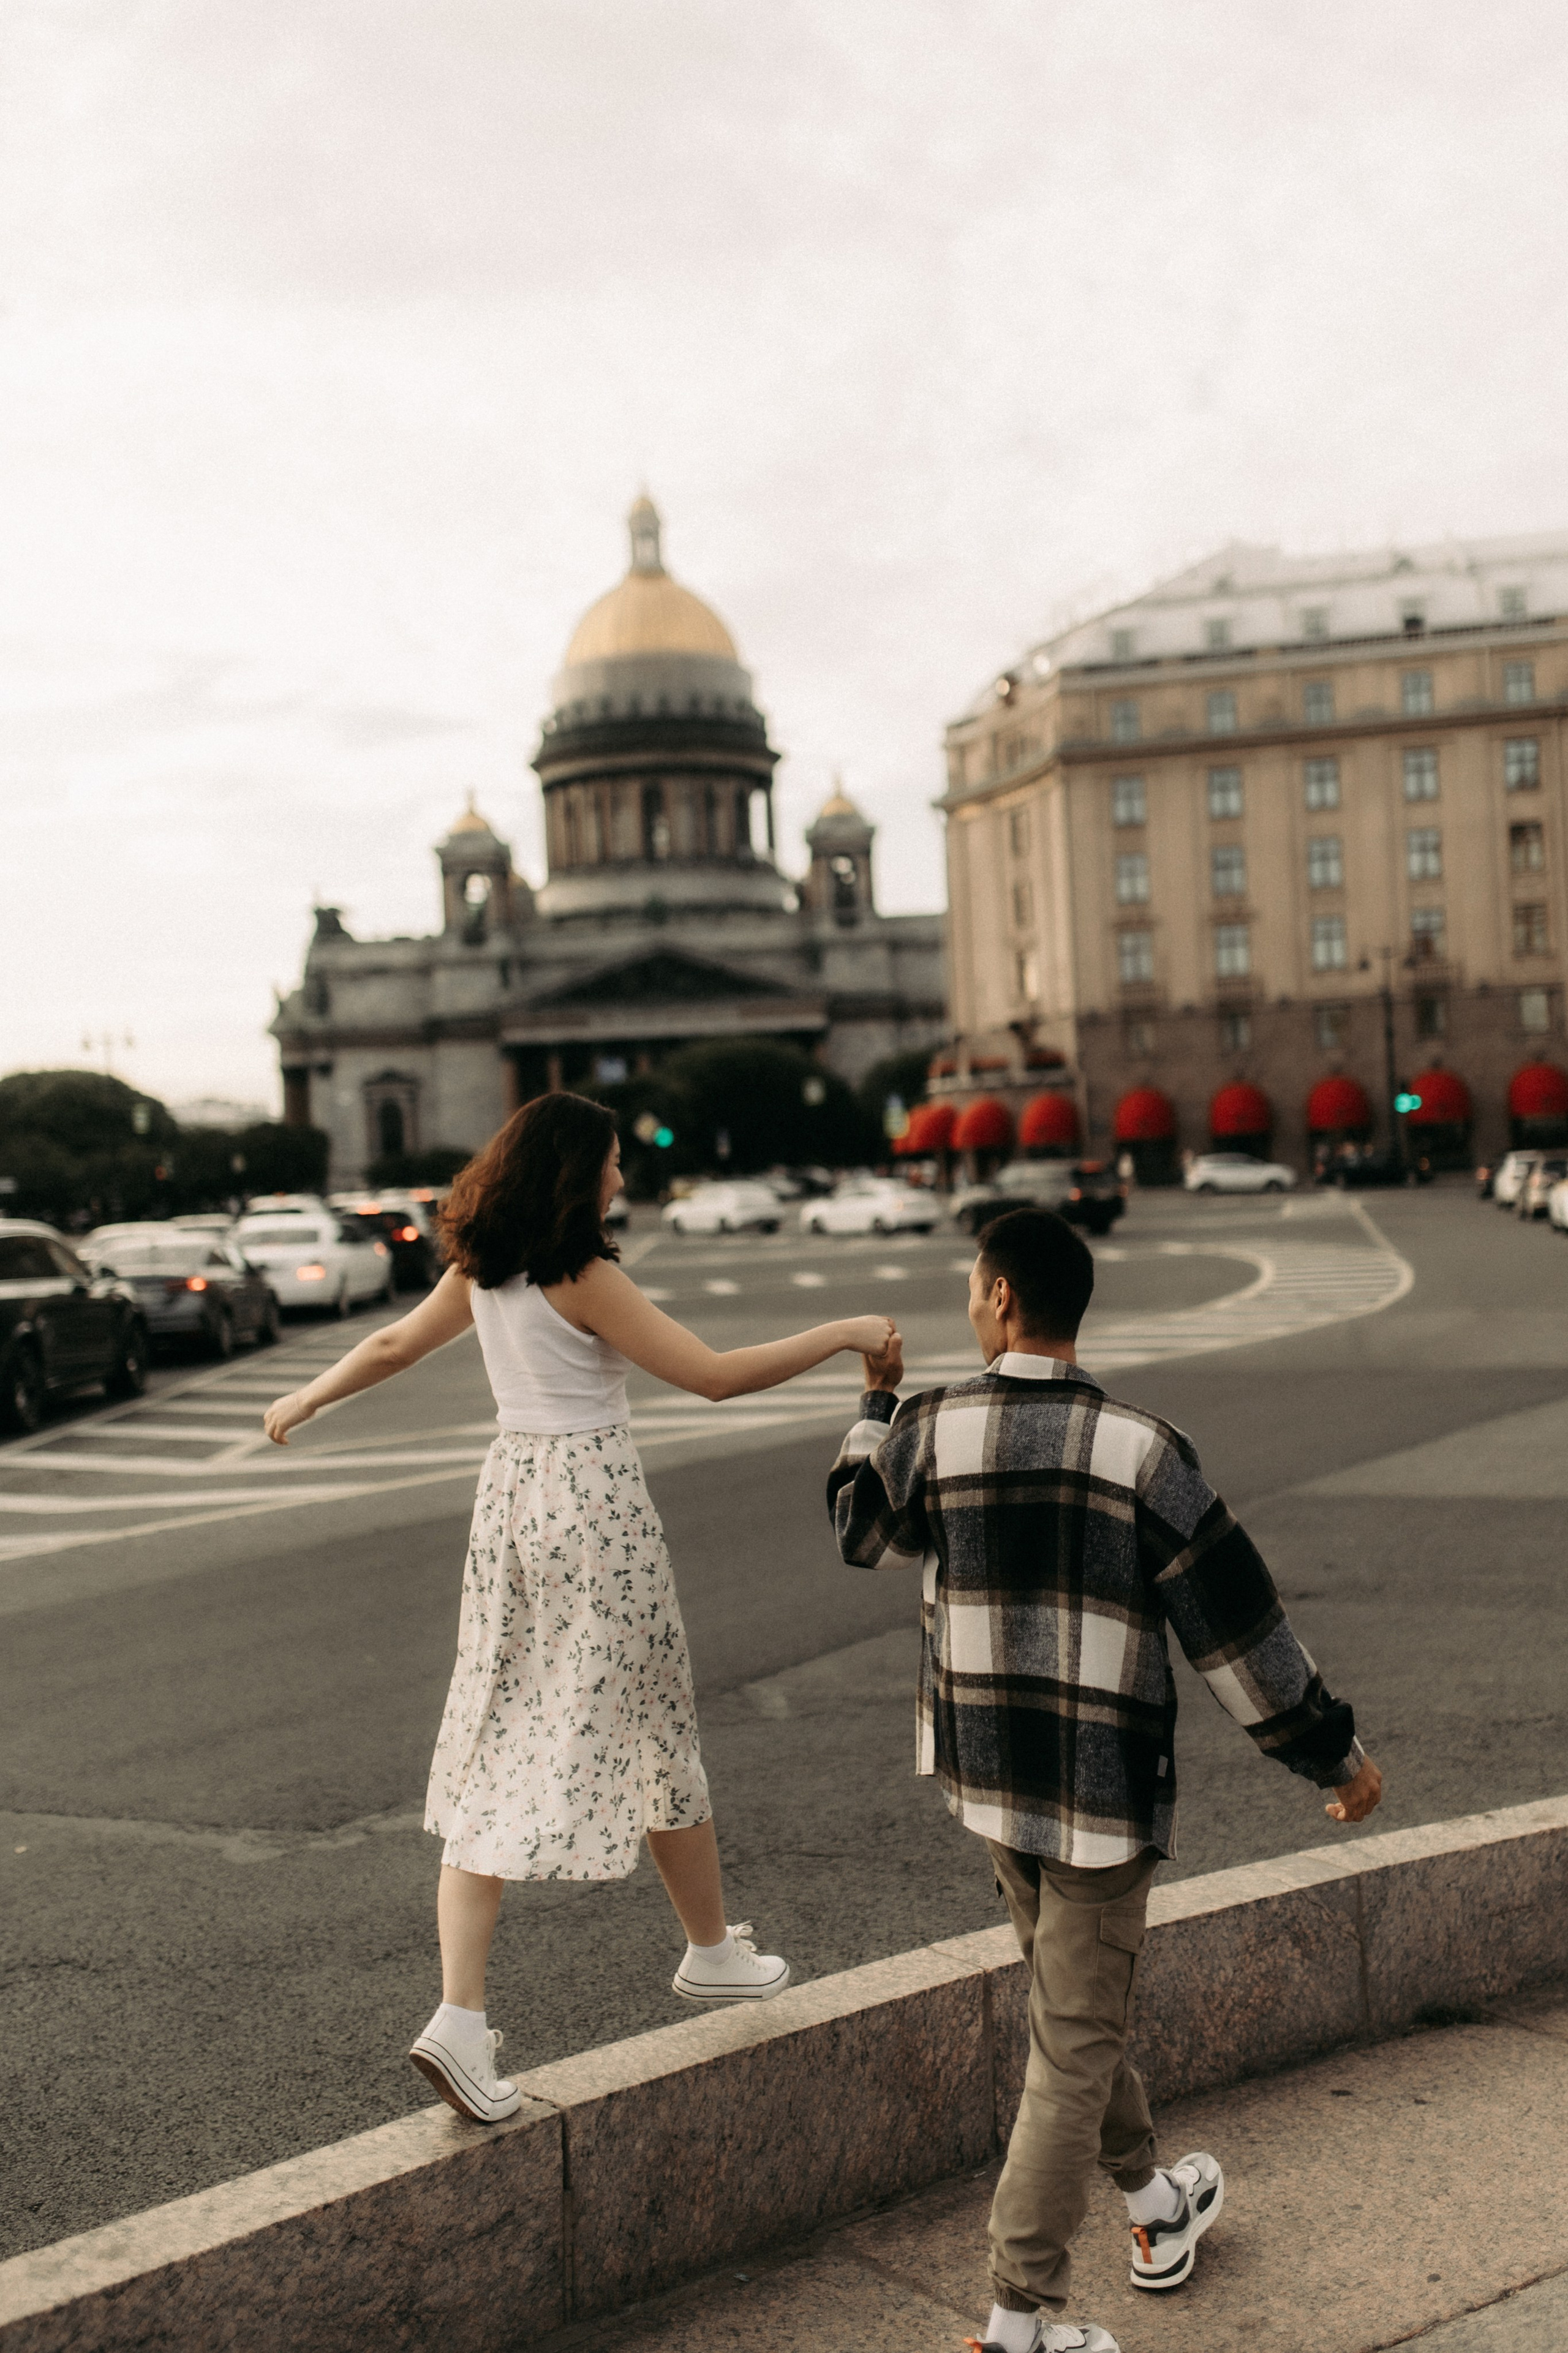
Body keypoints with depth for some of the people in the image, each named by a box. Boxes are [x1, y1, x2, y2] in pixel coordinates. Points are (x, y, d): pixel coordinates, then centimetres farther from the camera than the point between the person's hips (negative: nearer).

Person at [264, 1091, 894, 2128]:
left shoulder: (480, 1271, 6)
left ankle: (460, 2016, 0)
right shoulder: (583, 1277, -16)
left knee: (500, 1752, 6)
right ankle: (712, 1950, 31)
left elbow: (393, 1345, 20)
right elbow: (714, 1375, -18)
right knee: (654, 1733, 11)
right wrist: (842, 1333, -9)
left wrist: (307, 1399, 37)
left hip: (510, 1493, 7)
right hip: (594, 1501, -7)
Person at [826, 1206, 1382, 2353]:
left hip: (985, 1772, 4)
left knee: (1073, 1997, 24)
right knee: (1075, 2044, 6)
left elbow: (867, 1533, 13)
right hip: (1103, 1784, -4)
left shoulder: (932, 1431, -9)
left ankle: (1155, 2205, 44)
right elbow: (1238, 1625, -11)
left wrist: (880, 1401, 27)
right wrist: (1336, 1752, 1)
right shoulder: (1143, 1449, -16)